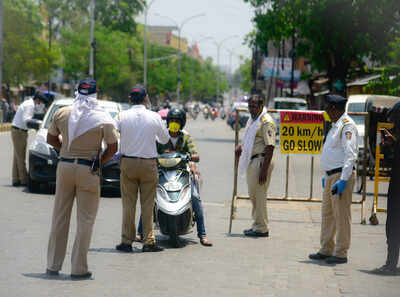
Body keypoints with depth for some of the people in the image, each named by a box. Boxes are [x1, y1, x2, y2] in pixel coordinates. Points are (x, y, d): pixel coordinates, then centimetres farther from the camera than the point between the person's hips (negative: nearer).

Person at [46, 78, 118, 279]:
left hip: (64, 166, 3)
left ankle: (53, 265, 17)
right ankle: (79, 268, 2)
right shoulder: (103, 119, -6)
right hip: (88, 170, -3)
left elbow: (51, 139, 13)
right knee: (85, 221, 3)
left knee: (60, 217, 12)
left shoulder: (61, 114, 3)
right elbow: (113, 148, -4)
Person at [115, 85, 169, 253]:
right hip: (148, 164, 0)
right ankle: (148, 242, 4)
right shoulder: (154, 117, -3)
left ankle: (127, 241, 6)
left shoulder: (123, 116, -4)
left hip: (128, 162, 0)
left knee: (128, 204, 5)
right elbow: (165, 139, 10)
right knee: (147, 204, 5)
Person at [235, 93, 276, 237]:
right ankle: (257, 225, 24)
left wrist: (264, 169, -24)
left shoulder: (266, 121, -14)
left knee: (259, 195, -7)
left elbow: (270, 147, -20)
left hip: (261, 160, -10)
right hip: (251, 161, 10)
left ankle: (261, 228, -1)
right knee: (253, 194, 15)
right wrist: (241, 145, 13)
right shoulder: (252, 120, 17)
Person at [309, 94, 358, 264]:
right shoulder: (335, 126, 19)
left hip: (342, 175, -10)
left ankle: (341, 253, -1)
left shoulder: (347, 126, -13)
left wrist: (343, 180, -25)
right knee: (327, 214, 14)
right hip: (331, 175, 10)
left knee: (341, 215, -6)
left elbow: (351, 155, -20)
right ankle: (326, 250, 23)